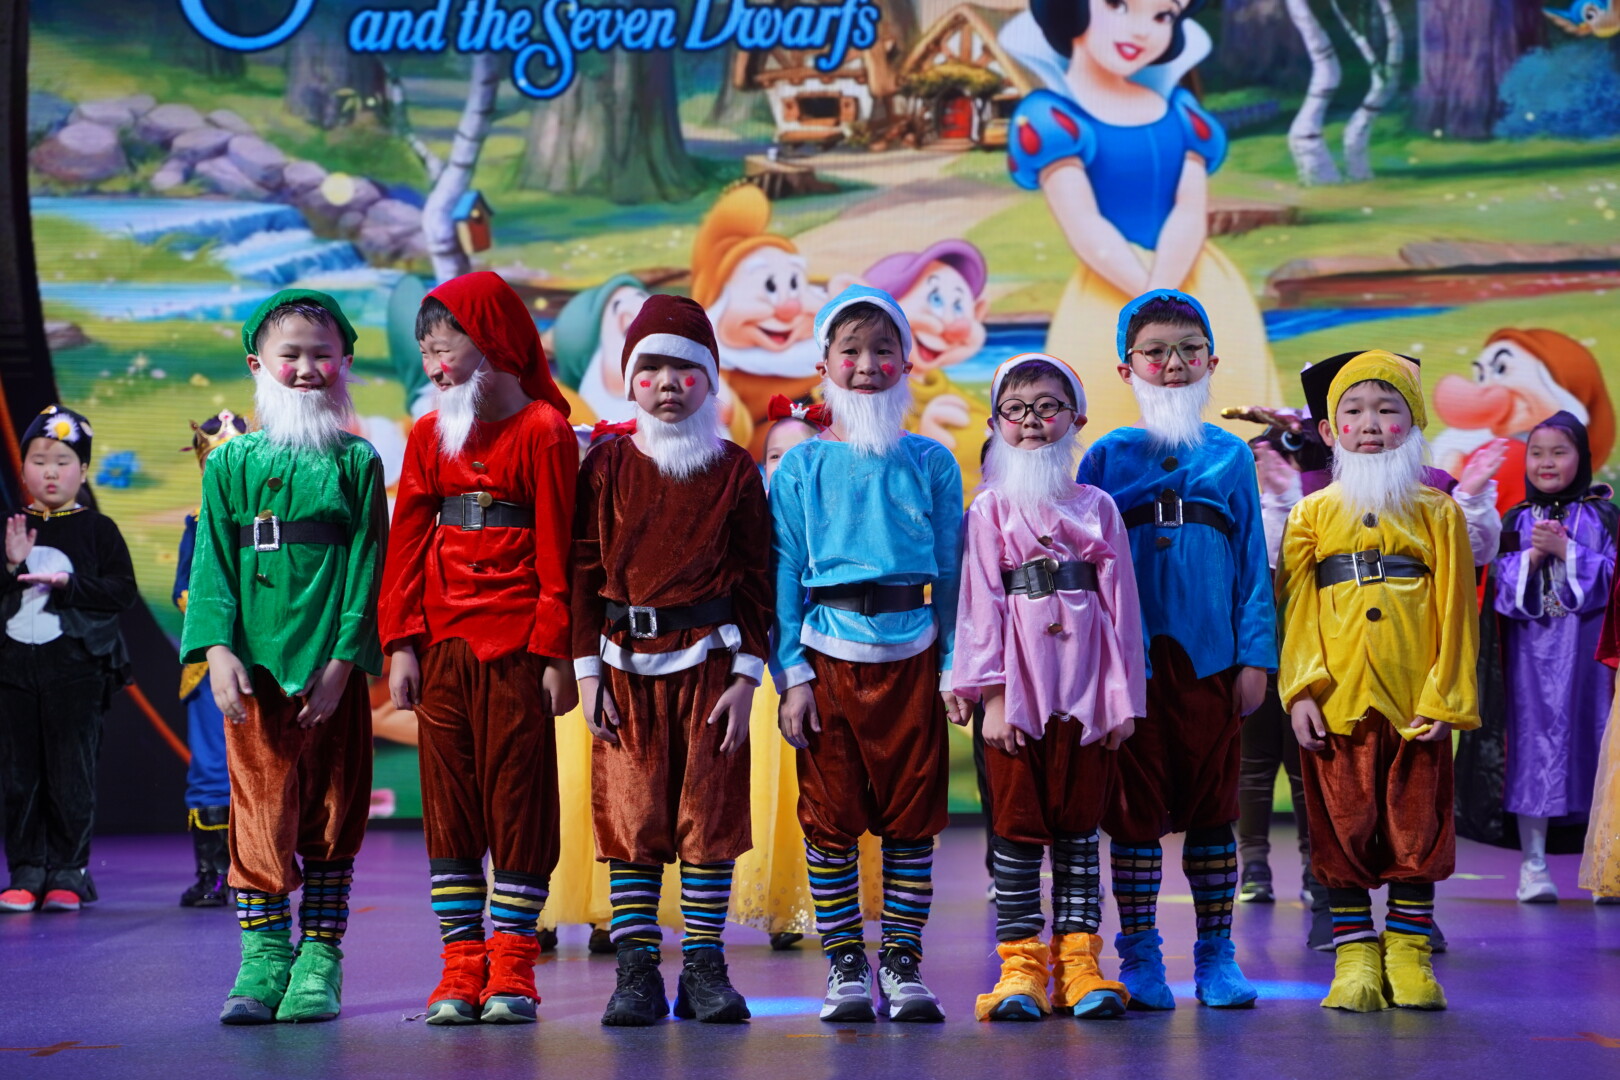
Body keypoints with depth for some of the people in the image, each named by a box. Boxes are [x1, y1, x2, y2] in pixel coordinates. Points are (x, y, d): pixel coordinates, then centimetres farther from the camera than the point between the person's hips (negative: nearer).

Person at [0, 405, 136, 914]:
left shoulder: (97, 529, 3)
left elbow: (123, 592, -4)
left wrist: (67, 583, -14)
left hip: (76, 667, -3)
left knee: (71, 773, -2)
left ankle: (67, 873, 6)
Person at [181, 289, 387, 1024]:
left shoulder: (357, 462, 3)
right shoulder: (231, 462, 6)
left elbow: (365, 565, -2)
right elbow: (213, 561, 2)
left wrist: (342, 659, -10)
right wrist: (218, 647, -10)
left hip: (333, 669, 0)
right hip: (254, 667, 0)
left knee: (332, 813, 5)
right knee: (260, 812, 0)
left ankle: (319, 964, 14)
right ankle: (261, 962, 6)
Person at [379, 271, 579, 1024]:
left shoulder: (543, 431, -4)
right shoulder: (429, 433, 10)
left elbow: (557, 549, -7)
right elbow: (406, 541, 9)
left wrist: (557, 651, -11)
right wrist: (401, 642, 2)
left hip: (517, 644, -5)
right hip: (441, 643, 5)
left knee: (518, 803, 0)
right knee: (448, 802, 6)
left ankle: (510, 969, 6)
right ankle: (461, 968, 12)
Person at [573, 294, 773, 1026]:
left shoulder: (734, 470, 5)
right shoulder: (607, 465, 6)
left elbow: (755, 576, 3)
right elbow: (585, 570, 4)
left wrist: (746, 674, -3)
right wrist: (587, 671, -2)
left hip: (710, 659, 0)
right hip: (627, 664, 0)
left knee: (710, 815, 2)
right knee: (629, 818, 0)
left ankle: (704, 967, 10)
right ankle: (636, 972, 6)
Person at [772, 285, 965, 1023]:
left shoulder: (931, 463, 8)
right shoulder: (801, 468, 5)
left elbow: (952, 570, 9)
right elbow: (784, 576, 3)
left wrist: (955, 666, 3)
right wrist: (791, 674, -4)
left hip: (912, 655, 1)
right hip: (830, 653, -1)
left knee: (913, 816, 4)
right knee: (831, 817, 2)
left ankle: (901, 963, 14)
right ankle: (844, 964, 12)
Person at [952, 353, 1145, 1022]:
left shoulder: (1098, 507, 10)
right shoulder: (990, 508, 5)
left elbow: (1121, 603, 8)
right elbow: (981, 603, -1)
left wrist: (1125, 693, 2)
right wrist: (992, 693, -9)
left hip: (1085, 680, 2)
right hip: (1019, 679, -2)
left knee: (1079, 822, 5)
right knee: (1018, 822, 0)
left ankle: (1078, 960, 8)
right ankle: (1020, 966, 3)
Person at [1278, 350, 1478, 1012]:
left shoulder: (1437, 512, 7)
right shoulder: (1312, 515, 8)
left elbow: (1455, 610, 3)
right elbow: (1297, 608, 3)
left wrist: (1445, 696, -4)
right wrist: (1300, 690, -7)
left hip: (1415, 700, 0)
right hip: (1337, 699, 0)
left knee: (1416, 826, 5)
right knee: (1344, 827, 3)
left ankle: (1408, 954, 15)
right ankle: (1354, 958, 11)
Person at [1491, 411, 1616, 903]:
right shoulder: (1516, 521, 10)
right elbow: (1502, 586, 4)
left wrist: (1565, 550, -13)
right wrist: (1532, 556, -11)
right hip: (1532, 650, 1)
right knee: (1533, 739, -1)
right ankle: (1533, 863, 5)